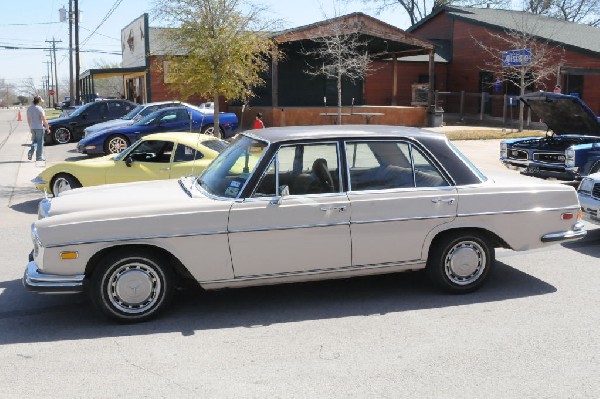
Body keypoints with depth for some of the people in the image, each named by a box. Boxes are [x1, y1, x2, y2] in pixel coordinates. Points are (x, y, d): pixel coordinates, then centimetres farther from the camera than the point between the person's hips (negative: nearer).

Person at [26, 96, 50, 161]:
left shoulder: (29, 109, 9)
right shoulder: (40, 109, -14)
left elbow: (28, 120, 15)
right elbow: (44, 120, -16)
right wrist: (48, 128, -6)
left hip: (32, 128, 6)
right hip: (40, 128, -6)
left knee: (34, 141, 20)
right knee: (40, 142, 2)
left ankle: (31, 152, -2)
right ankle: (39, 157, 5)